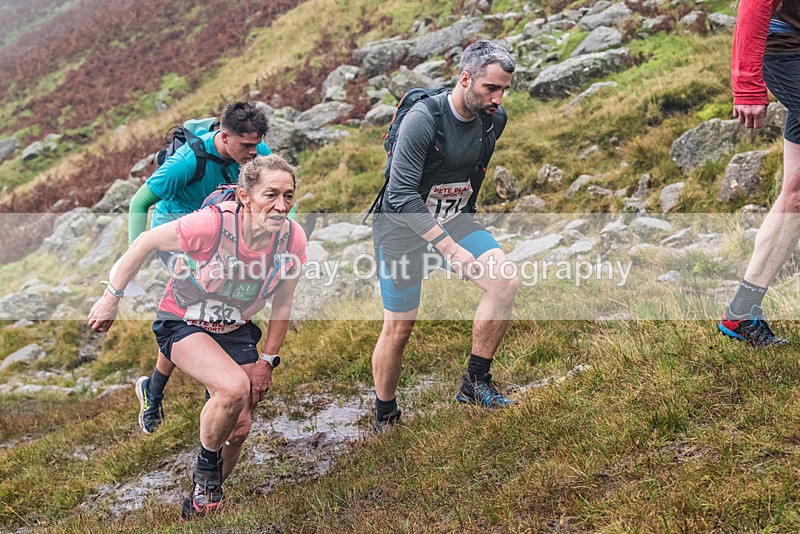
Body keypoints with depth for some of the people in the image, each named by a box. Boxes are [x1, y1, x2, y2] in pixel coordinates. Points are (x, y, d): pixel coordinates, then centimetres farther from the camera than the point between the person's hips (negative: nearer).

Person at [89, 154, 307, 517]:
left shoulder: (293, 239, -19)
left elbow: (283, 304, -2)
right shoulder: (211, 224, -32)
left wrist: (267, 360, 0)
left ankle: (200, 500, 35)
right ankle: (206, 465, 0)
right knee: (233, 387, -31)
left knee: (238, 429, 4)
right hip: (182, 324, -5)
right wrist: (112, 297, -6)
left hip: (236, 330, 5)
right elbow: (146, 243, -15)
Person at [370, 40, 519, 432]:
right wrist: (450, 250, -35)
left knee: (506, 281, -20)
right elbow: (402, 195, -29)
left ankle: (475, 383, -6)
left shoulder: (494, 119, -6)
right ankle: (384, 416, 23)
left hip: (454, 217, 5)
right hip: (402, 221, -5)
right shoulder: (423, 118, -26)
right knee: (399, 327, 0)